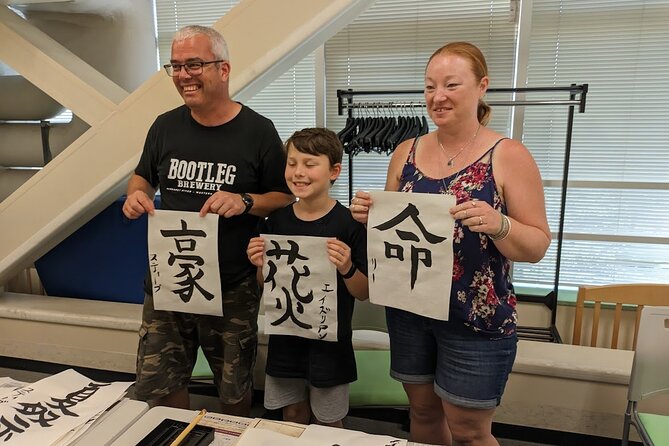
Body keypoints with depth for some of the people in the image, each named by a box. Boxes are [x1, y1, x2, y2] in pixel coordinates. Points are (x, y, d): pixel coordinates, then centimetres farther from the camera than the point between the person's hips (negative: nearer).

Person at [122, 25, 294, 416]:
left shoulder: (258, 131, -7)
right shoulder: (165, 126, 4)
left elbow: (286, 197, -3)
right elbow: (143, 176, 18)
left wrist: (245, 202, -21)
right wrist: (136, 193, -5)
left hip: (233, 288, -3)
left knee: (235, 389, 14)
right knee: (157, 388, 12)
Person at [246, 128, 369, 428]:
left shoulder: (349, 223, -16)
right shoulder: (276, 221, -3)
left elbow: (364, 293, -10)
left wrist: (346, 268, -29)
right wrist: (260, 266, -13)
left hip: (329, 343, -4)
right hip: (285, 338, 4)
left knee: (328, 424, 16)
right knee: (292, 417, 23)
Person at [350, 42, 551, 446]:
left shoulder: (509, 157, -10)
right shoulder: (406, 153, 2)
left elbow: (538, 246, -8)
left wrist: (497, 224, -27)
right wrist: (371, 215, -11)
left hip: (478, 320, -4)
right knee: (423, 412, 21)